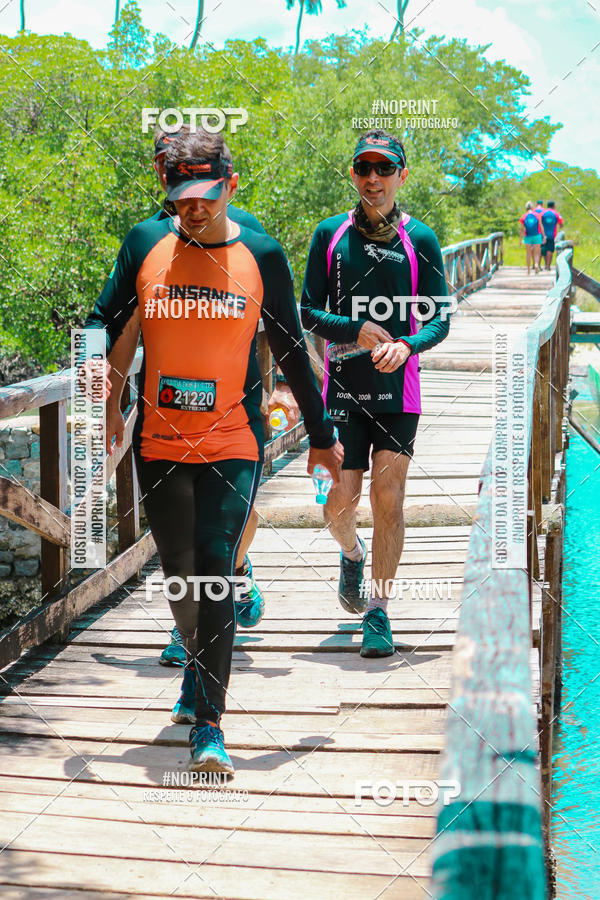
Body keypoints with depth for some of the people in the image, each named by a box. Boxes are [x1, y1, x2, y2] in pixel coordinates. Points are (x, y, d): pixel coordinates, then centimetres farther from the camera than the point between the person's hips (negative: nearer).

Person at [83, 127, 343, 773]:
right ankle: (197, 666, 42)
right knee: (178, 572, 12)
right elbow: (103, 322, 7)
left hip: (233, 445, -2)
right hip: (159, 443, 2)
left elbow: (291, 352, 7)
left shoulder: (261, 255, -2)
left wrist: (321, 435, 12)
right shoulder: (145, 243, 1)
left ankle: (209, 726, -9)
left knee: (214, 572, -12)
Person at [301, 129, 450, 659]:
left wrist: (406, 346, -19)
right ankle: (352, 555, 35)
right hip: (343, 387, 1)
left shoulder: (420, 239, 3)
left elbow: (440, 319, 2)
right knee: (341, 501, -1)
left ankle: (378, 612, 5)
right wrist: (357, 330, -12)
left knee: (388, 499, -6)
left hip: (399, 388, -1)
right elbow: (308, 313, 6)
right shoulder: (330, 235, 5)